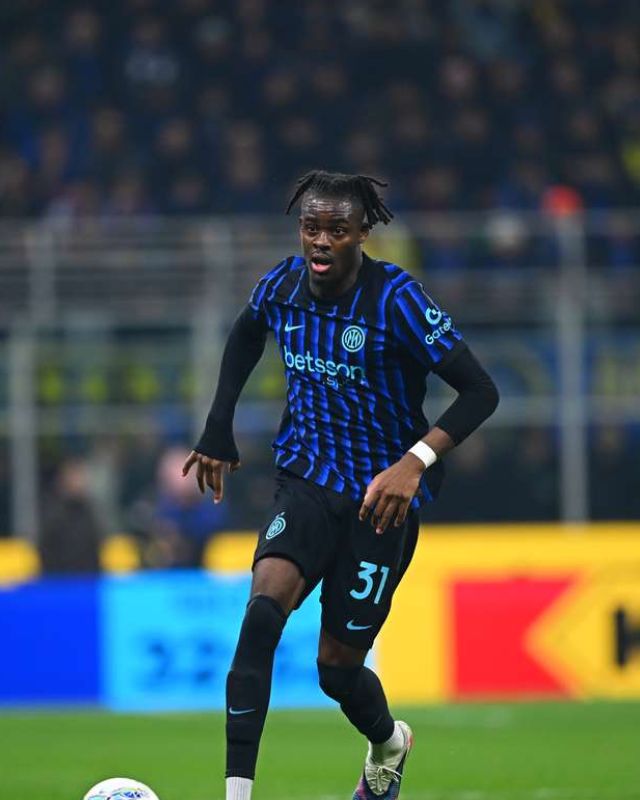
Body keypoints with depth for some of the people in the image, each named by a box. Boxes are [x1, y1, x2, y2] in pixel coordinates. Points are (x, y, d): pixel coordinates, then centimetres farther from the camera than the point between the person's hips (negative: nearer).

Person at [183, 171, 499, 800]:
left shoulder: (396, 300, -19)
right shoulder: (281, 286, -3)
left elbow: (480, 391, -19)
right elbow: (244, 338, 23)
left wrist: (415, 462, -32)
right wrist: (219, 430, 18)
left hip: (381, 497, -3)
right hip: (306, 481, 3)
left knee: (337, 666, 5)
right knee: (263, 609, -26)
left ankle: (388, 744, 42)